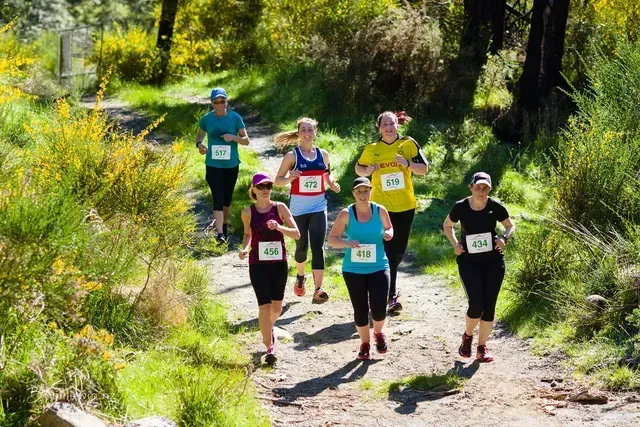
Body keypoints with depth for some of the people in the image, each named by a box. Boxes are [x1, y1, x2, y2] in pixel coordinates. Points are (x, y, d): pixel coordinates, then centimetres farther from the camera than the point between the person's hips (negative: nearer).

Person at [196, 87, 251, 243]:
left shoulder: (235, 118, -4)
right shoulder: (206, 119, -1)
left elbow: (246, 140, -2)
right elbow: (199, 135, 16)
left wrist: (233, 137, -22)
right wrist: (199, 144, -7)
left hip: (231, 164, 1)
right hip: (213, 164, -1)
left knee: (227, 198, 15)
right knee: (218, 198, -11)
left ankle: (225, 224, 39)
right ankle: (220, 233, -16)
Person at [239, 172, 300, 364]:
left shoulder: (280, 208, -3)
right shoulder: (248, 212, -2)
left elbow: (296, 233, -8)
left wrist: (279, 227, -25)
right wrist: (245, 248, -5)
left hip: (279, 263, 2)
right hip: (258, 264, -1)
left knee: (277, 306, 13)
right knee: (264, 306, -9)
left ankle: (269, 327, 46)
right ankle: (270, 348, -3)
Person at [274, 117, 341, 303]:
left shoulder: (323, 154, 5)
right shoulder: (292, 156, -5)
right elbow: (278, 180, -3)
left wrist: (332, 184, -1)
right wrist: (290, 178, -23)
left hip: (318, 207, 1)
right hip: (298, 208, -1)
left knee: (318, 247, -10)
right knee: (301, 247, 11)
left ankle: (318, 290, -15)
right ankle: (300, 277, 41)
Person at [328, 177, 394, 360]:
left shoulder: (380, 211, -2)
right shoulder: (346, 214, -7)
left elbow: (389, 228, 16)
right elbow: (331, 239, -6)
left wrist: (388, 234, -8)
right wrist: (347, 243, -25)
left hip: (378, 267, 0)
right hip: (353, 269, 0)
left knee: (379, 308, -10)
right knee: (360, 309, 5)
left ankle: (378, 333, 24)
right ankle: (365, 344, 28)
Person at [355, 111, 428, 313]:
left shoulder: (408, 144, -2)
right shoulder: (372, 149, -2)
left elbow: (424, 169, -3)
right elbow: (358, 167, 13)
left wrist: (407, 164, -22)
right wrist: (366, 171, -10)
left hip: (405, 205, 2)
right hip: (381, 206, -2)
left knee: (399, 250, 14)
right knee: (387, 249, -8)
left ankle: (386, 283, 39)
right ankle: (391, 295, -6)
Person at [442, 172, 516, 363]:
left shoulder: (495, 207, -9)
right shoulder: (461, 207, -10)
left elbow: (511, 226, 6)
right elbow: (447, 225, 9)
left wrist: (504, 238, -14)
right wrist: (455, 243, -7)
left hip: (493, 261, 1)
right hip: (469, 261, -1)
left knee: (489, 306, 2)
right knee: (476, 304, -13)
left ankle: (482, 346, 19)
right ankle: (467, 336, 18)